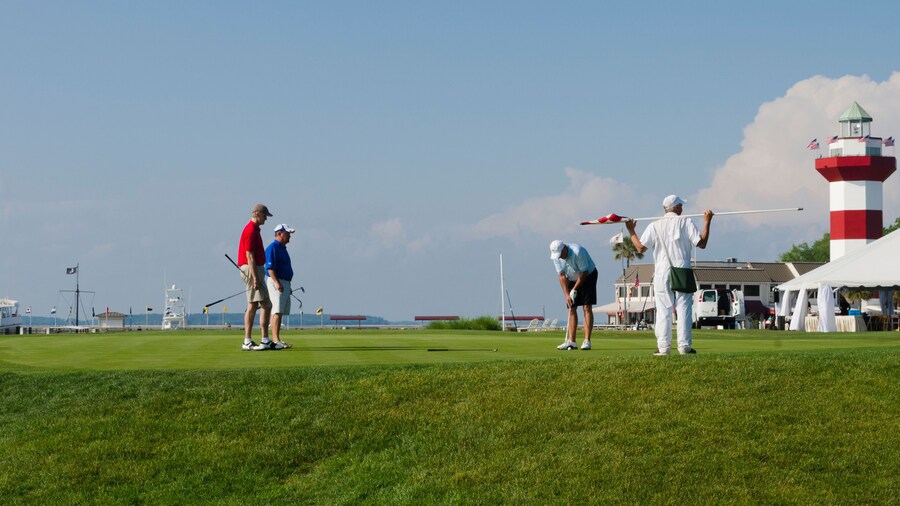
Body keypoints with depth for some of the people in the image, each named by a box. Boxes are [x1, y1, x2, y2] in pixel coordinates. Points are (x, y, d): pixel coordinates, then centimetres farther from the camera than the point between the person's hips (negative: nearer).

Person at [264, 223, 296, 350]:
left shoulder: (282, 248, 21)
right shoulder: (273, 247, -10)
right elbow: (270, 268, -18)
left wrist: (288, 286, 26)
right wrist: (277, 283, -26)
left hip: (284, 283, 10)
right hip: (276, 282, -10)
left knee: (280, 312, 9)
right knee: (277, 311, -16)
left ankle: (276, 340, 10)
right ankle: (275, 340, -21)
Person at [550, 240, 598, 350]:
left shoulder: (577, 252, -31)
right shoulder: (556, 256, -13)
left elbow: (584, 272, -23)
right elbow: (562, 276, -9)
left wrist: (574, 289, -19)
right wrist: (567, 295, -17)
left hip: (588, 276, -5)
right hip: (572, 279, 6)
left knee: (587, 308, -13)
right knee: (571, 309, -2)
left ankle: (587, 341, -17)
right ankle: (571, 341, -3)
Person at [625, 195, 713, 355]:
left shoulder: (655, 226, 4)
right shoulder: (686, 223, 2)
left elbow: (641, 247, -2)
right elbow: (701, 243, -3)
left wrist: (631, 231, 13)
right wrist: (707, 222, 6)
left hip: (662, 274, 1)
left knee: (663, 310, 2)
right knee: (684, 309, 2)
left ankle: (663, 346, -2)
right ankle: (684, 346, -2)